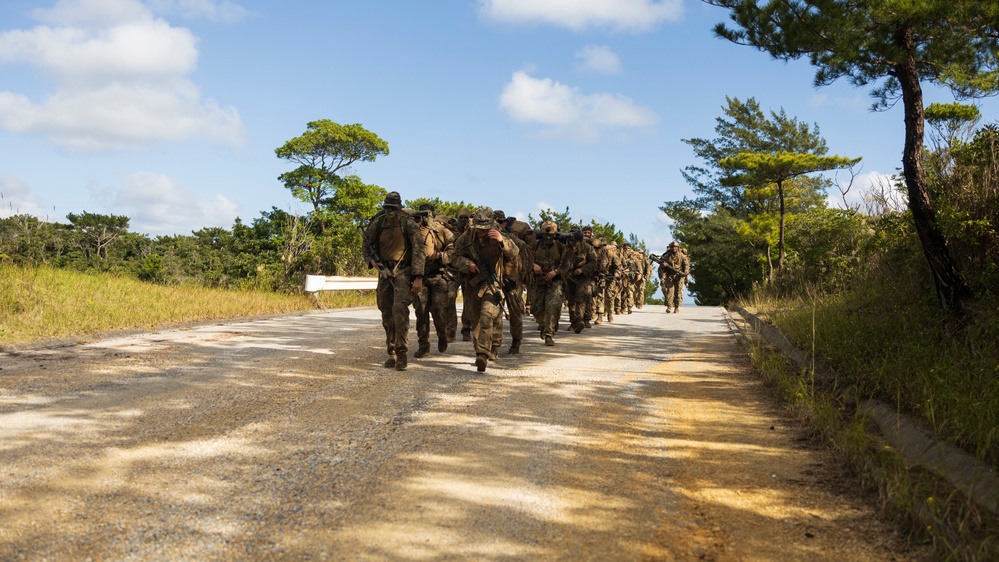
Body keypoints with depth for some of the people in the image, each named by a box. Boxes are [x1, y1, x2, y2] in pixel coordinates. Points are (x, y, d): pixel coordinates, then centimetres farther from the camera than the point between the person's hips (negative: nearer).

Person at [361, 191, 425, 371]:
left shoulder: (408, 224, -9)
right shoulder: (376, 225, 2)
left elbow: (418, 250, -11)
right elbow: (367, 246, 16)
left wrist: (418, 277, -17)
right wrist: (371, 260, -6)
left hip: (404, 272, -4)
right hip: (384, 271, 5)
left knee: (399, 309, -20)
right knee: (387, 314, 7)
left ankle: (402, 354, -13)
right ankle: (392, 354, 18)